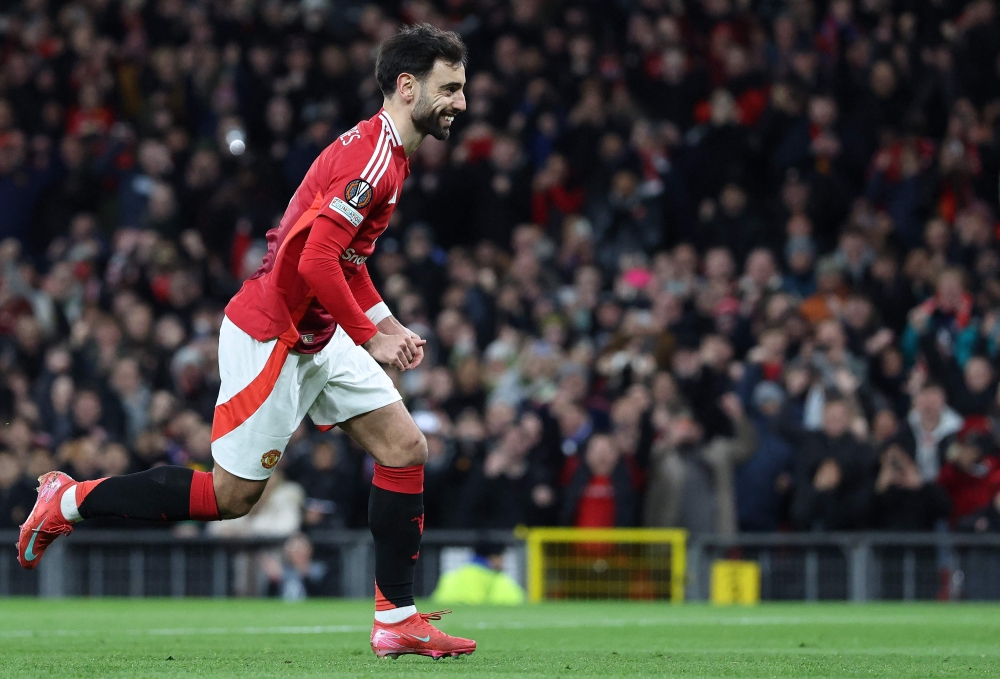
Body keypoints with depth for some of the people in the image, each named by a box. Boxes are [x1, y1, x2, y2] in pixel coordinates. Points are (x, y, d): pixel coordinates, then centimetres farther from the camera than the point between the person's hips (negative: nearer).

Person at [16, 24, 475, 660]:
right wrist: (370, 337, -18)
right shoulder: (371, 157, -21)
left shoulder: (388, 152, 11)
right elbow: (316, 261, -28)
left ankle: (397, 619, 5)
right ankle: (68, 501, 12)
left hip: (316, 338, 10)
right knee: (230, 496, -3)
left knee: (406, 447, 1)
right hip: (267, 336, -10)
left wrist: (388, 324, 15)